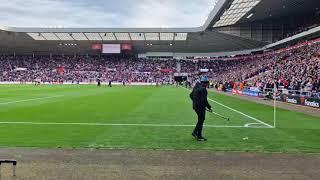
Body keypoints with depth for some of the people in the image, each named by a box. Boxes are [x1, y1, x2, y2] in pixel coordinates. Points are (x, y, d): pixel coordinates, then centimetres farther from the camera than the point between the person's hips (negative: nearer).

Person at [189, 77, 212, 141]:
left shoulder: (196, 87, 9)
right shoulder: (203, 89, -19)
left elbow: (191, 95, 19)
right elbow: (204, 100, -22)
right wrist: (209, 107, -13)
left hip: (195, 106, 9)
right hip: (200, 106, -9)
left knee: (201, 119, 21)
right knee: (201, 120, 1)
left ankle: (195, 132, 26)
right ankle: (199, 136, 8)